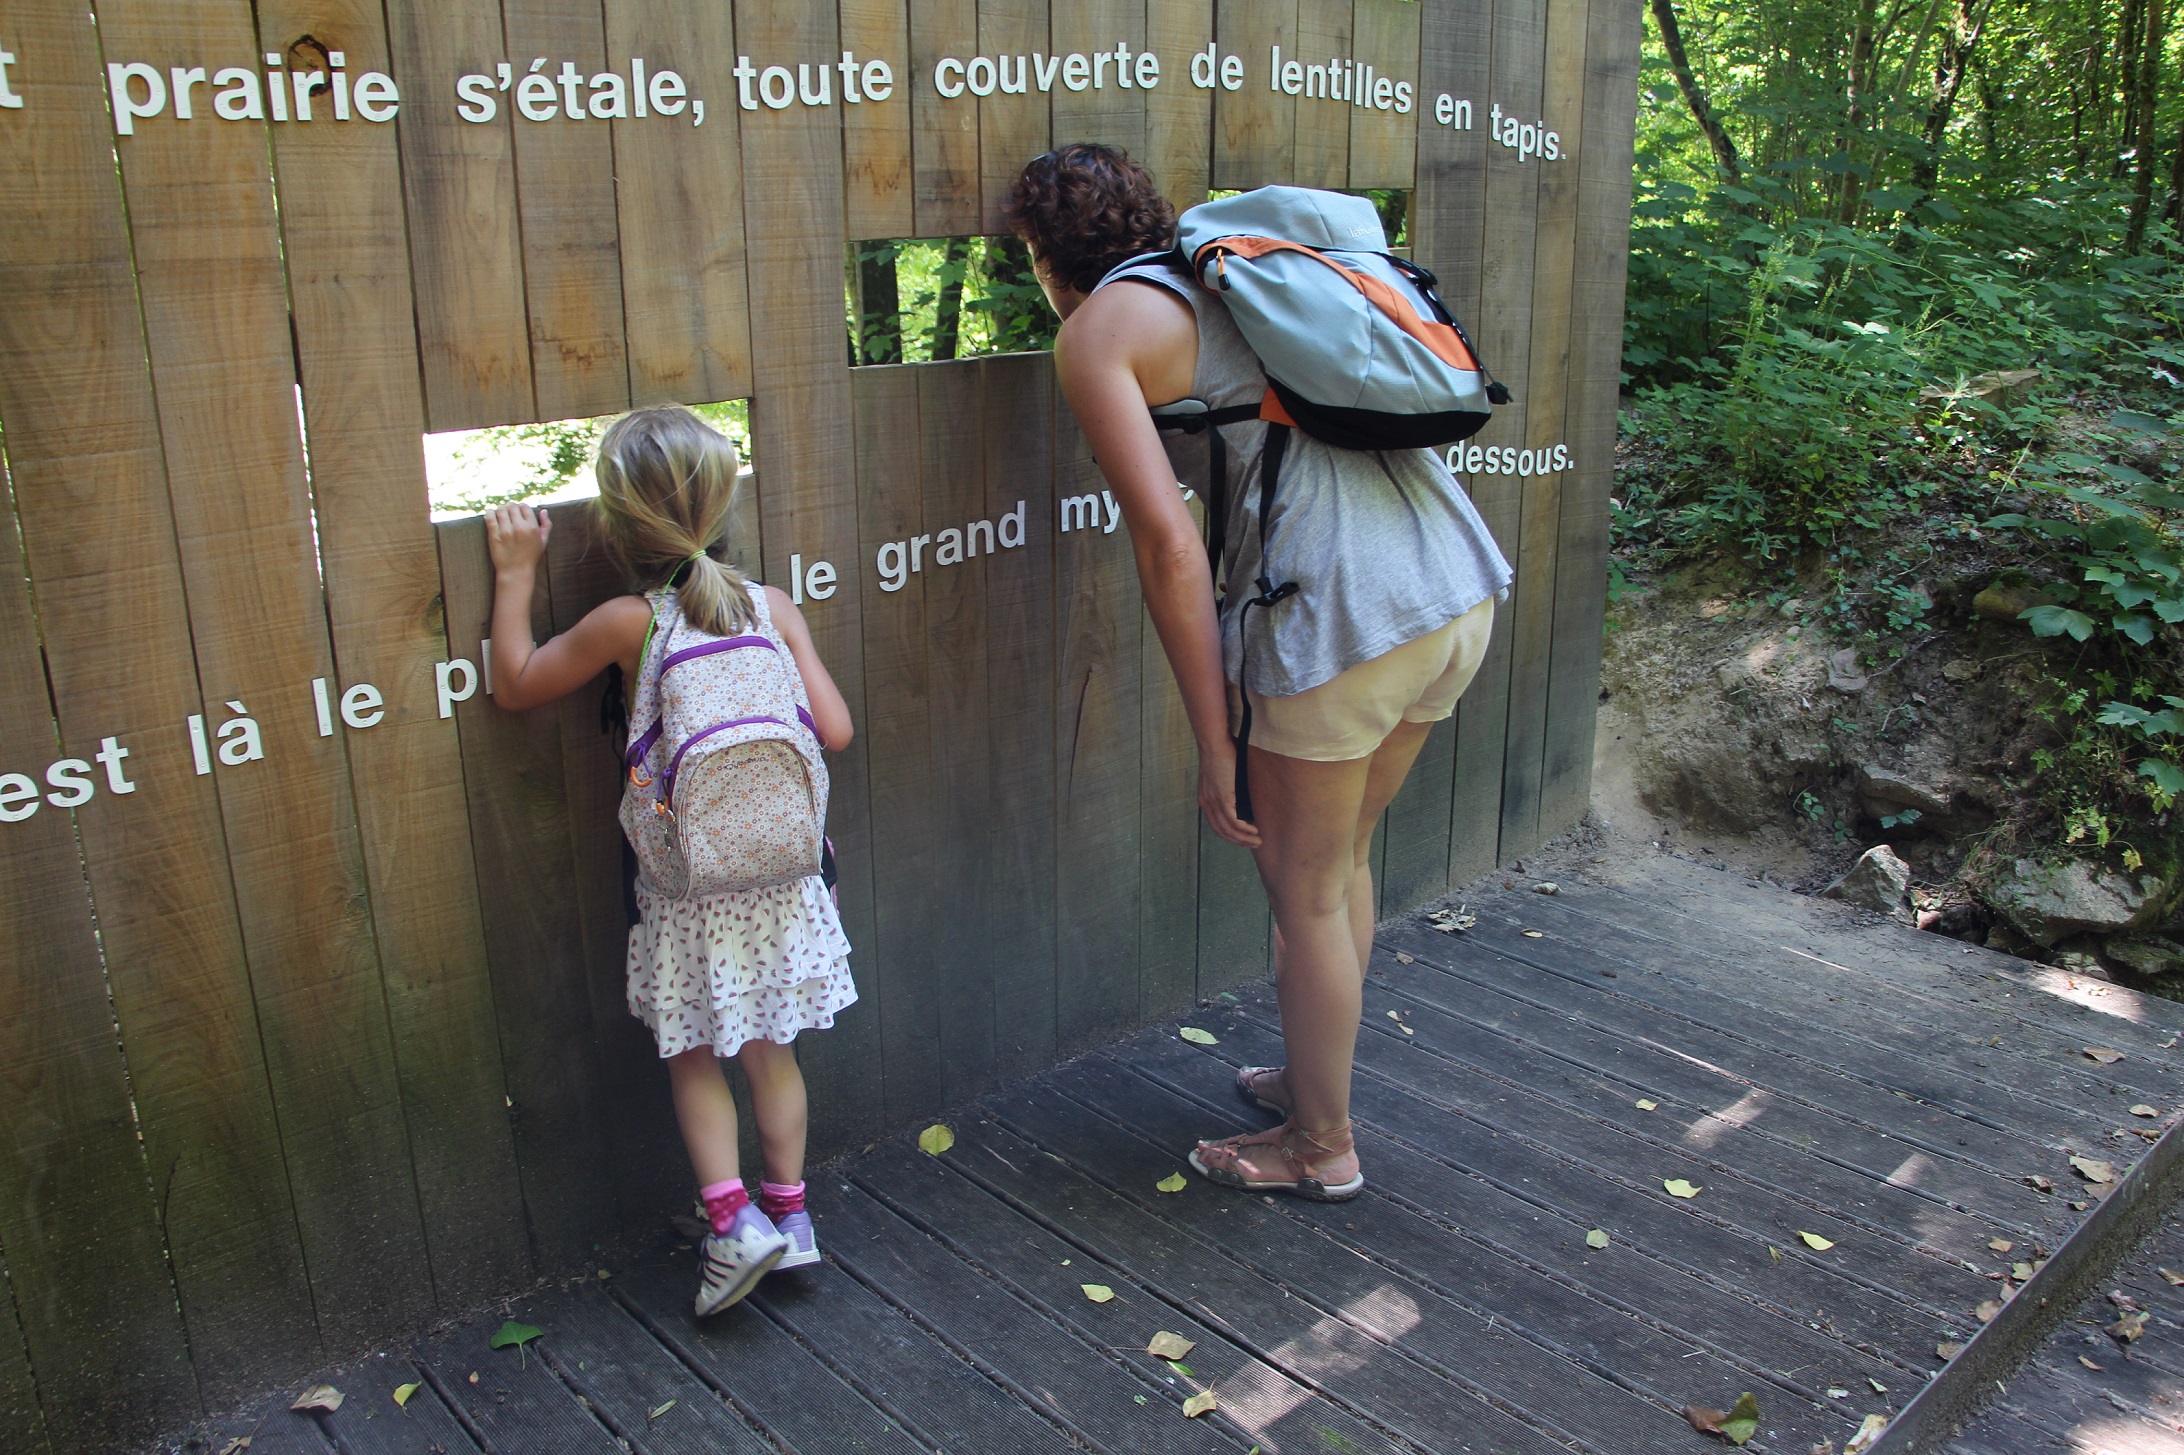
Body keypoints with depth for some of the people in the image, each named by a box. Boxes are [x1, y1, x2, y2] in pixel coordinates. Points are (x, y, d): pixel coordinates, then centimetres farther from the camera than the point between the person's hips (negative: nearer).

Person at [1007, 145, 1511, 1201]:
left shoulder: (1096, 330, 1)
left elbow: (1168, 543, -12)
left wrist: (1216, 745, -9)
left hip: (1342, 616, -8)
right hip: (1463, 582, 8)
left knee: (1305, 894, 12)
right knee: (1342, 859, 25)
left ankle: (1322, 1145, 30)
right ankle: (1317, 1076, 44)